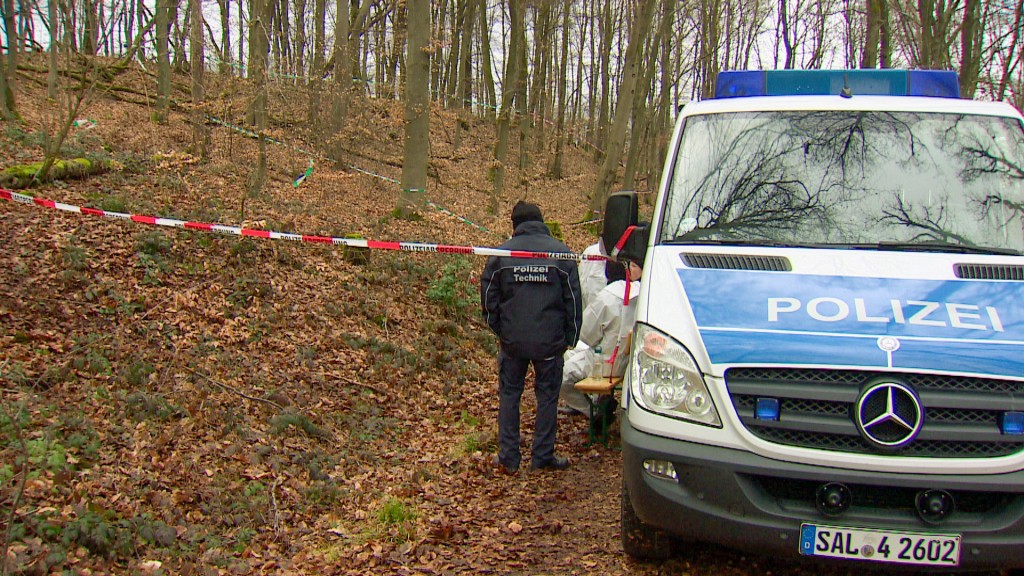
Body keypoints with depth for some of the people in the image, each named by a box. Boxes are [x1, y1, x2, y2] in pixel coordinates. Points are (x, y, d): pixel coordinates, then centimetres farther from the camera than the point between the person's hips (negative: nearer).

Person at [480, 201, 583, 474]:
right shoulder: (561, 252, -1)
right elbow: (573, 299, 0)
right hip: (550, 340, -1)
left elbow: (488, 296, 5)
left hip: (512, 339, 1)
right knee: (547, 395, 10)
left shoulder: (501, 253, 1)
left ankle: (508, 458, 16)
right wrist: (571, 336, 9)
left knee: (509, 395, 12)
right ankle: (543, 457, 16)